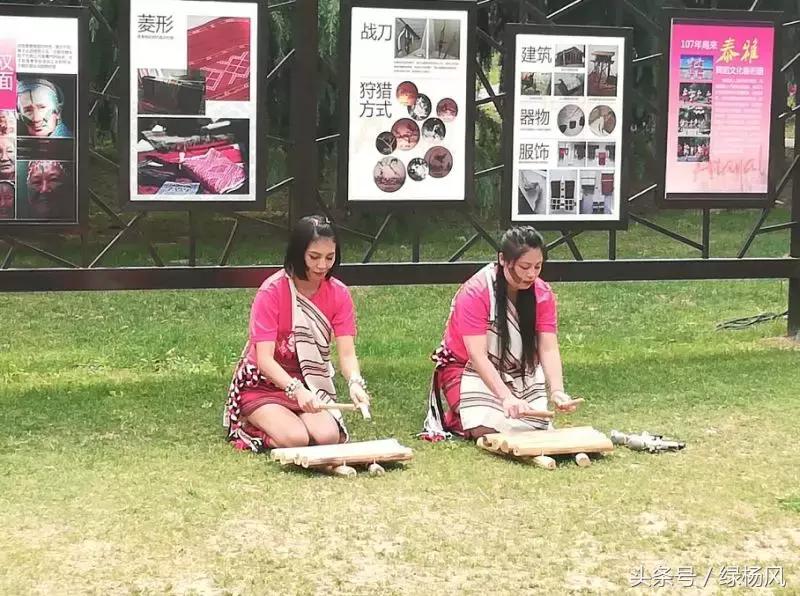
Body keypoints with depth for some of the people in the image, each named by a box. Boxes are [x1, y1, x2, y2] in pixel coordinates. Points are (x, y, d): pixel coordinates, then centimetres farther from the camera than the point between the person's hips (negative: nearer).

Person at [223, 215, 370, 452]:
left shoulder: (339, 293, -5)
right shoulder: (272, 291, -17)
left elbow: (347, 353, -12)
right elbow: (264, 359, -23)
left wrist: (355, 383, -35)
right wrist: (296, 390, -39)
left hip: (311, 384, 4)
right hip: (262, 384, -4)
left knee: (329, 436, -24)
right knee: (295, 438, -28)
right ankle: (249, 427, 5)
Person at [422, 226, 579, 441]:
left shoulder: (542, 294, -10)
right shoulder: (475, 293, -25)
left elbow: (548, 349, -18)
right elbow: (477, 356, -31)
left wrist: (557, 391, -36)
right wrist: (506, 397, -43)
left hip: (519, 372, 5)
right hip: (470, 371, -4)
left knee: (537, 426, -14)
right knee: (488, 429, -25)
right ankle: (453, 417, 8)